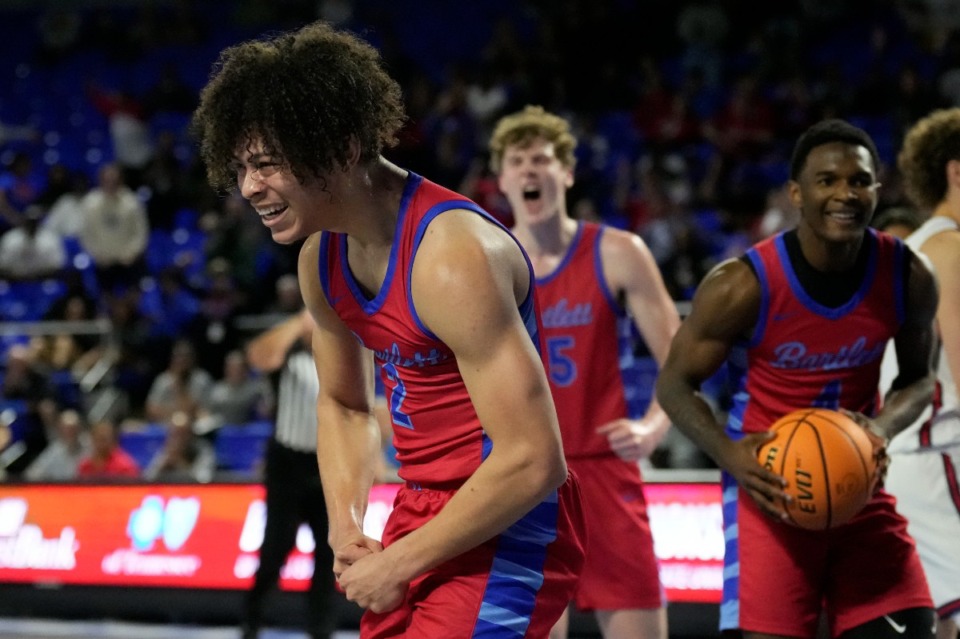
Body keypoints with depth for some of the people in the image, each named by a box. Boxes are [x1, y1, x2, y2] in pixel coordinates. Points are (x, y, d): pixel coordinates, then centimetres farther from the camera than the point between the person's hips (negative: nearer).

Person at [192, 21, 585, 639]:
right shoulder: (321, 258, 4)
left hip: (503, 525, -9)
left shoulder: (451, 256, -24)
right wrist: (346, 528, 3)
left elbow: (533, 461, -27)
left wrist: (398, 563, -19)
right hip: (420, 512, 9)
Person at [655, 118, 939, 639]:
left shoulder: (908, 278, -8)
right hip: (770, 484, -4)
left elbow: (919, 378, 9)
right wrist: (729, 453, -24)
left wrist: (883, 427, -13)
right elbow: (674, 383, -6)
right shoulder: (743, 285, -19)